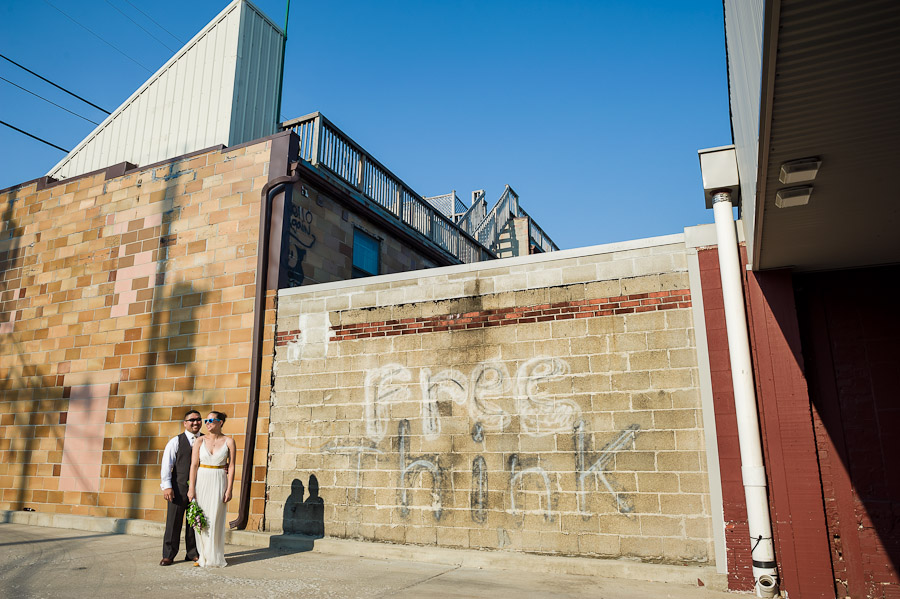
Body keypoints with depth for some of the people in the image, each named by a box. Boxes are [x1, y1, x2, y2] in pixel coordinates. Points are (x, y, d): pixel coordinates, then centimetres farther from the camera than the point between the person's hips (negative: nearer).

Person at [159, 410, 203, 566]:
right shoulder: (175, 441, 1)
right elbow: (166, 464, -3)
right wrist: (166, 486, -11)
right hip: (179, 487, -2)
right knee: (173, 522, 3)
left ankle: (193, 553, 22)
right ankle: (168, 555, 15)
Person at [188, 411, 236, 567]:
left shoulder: (229, 441, -1)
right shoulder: (200, 441, 1)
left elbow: (231, 466, -1)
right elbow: (194, 465, -1)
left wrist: (229, 489, -6)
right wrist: (191, 488, -6)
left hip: (219, 482, -1)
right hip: (201, 481, 1)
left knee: (216, 520, 1)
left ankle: (214, 557, 12)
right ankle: (203, 556, 16)